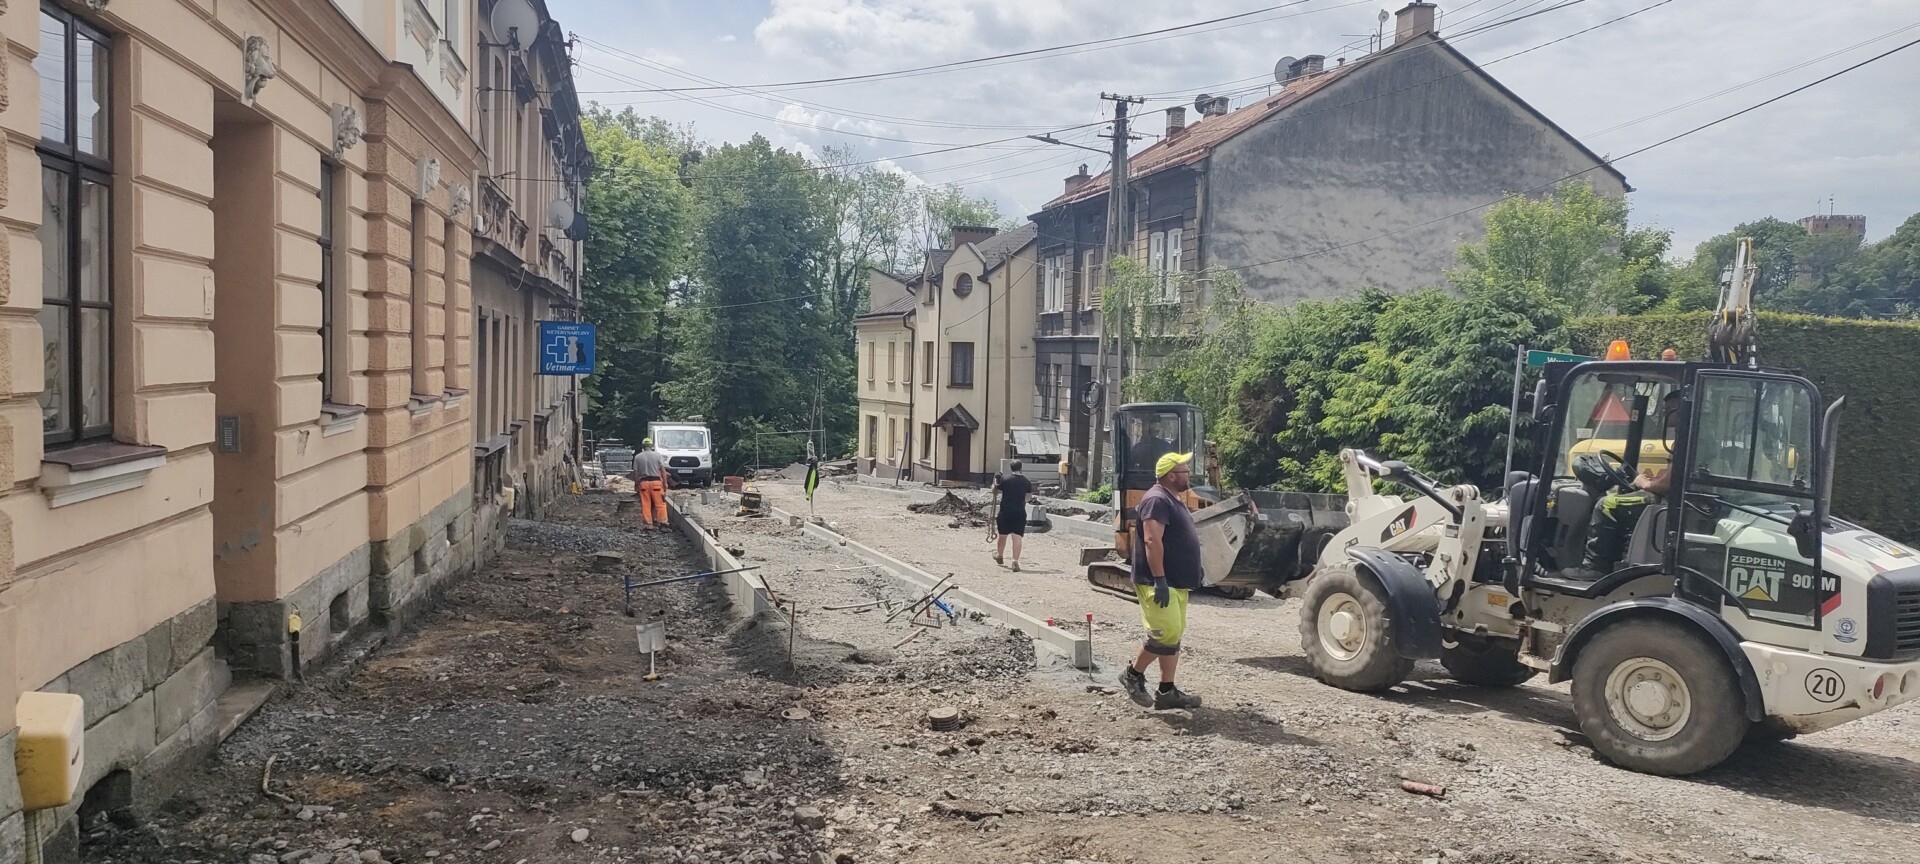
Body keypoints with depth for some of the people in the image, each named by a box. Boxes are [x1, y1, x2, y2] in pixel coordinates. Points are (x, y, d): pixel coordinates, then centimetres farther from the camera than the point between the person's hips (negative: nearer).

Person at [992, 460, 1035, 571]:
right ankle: (1015, 562, -13)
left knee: (1002, 535, 18)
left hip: (1005, 512, 0)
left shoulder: (1005, 479, -6)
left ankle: (1000, 556, 38)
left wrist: (995, 482, 23)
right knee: (1017, 538, -3)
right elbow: (1029, 496, 12)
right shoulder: (1026, 482, 1)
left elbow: (995, 490, 5)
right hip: (1020, 512, 0)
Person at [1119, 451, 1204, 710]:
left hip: (1177, 583, 11)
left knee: (1173, 636, 11)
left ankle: (1167, 692, 15)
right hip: (1158, 583, -11)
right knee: (1166, 635, -12)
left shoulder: (1173, 500, 17)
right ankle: (1133, 675, 6)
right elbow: (1152, 541, -24)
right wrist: (1159, 580, -28)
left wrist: (1192, 572, 24)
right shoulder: (1157, 500, -16)